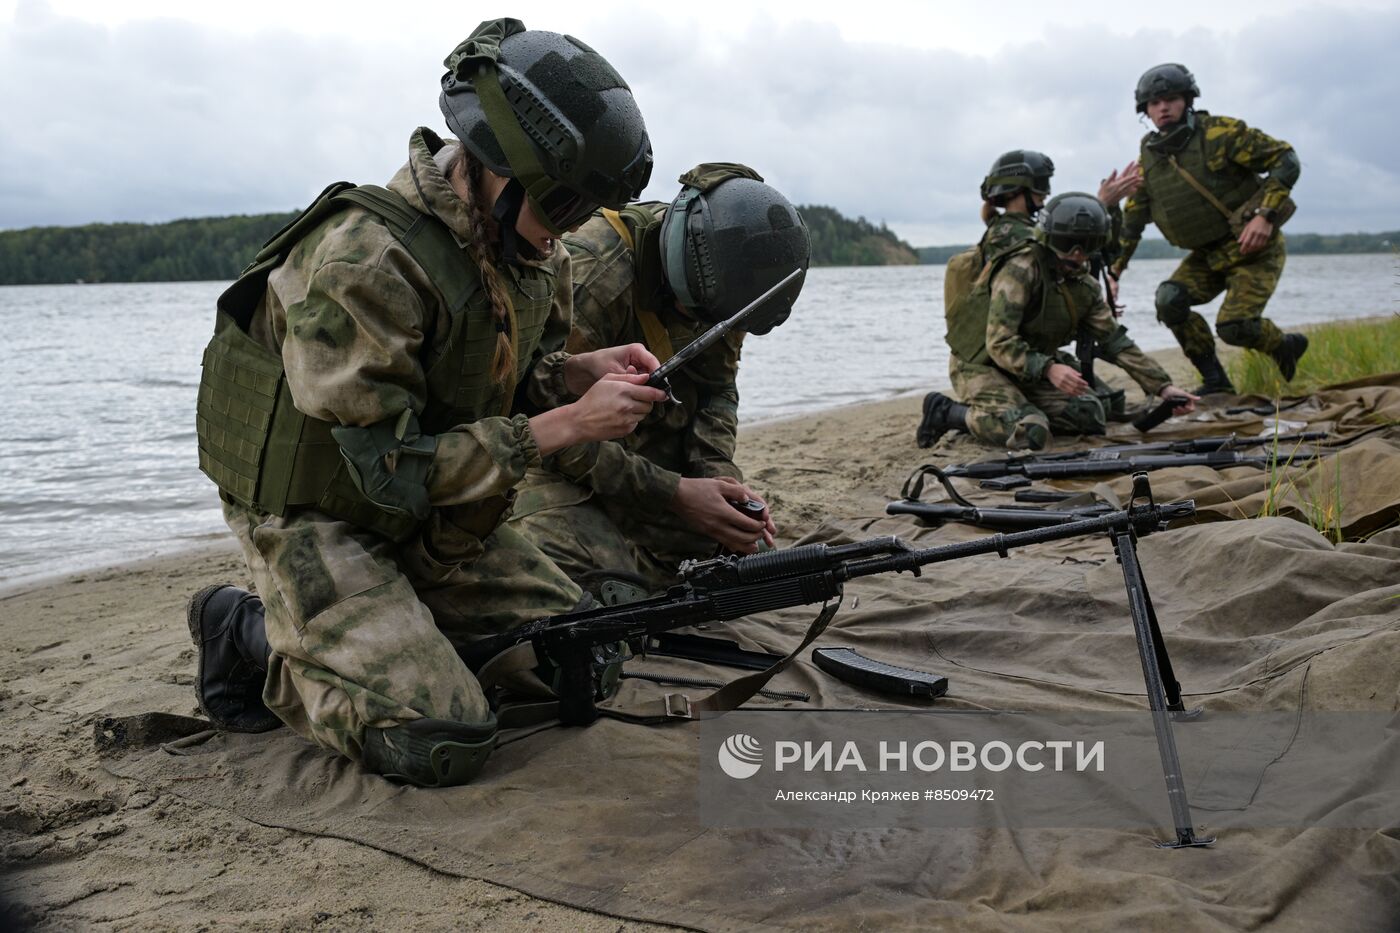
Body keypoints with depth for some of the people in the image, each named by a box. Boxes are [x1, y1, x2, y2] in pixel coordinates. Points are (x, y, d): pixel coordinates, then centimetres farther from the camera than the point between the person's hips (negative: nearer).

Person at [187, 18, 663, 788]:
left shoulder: (527, 255, -2)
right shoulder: (363, 260, -28)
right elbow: (392, 467, -28)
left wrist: (582, 373, -9)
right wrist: (566, 425, -28)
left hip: (434, 519, 8)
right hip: (318, 516, -8)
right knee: (441, 746, -19)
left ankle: (385, 635, 14)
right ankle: (255, 641, 3)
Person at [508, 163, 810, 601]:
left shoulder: (717, 277, -7)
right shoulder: (591, 272, -28)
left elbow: (717, 390, 2)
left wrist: (721, 476, -17)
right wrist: (672, 494, -27)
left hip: (659, 465, 7)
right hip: (563, 466, -7)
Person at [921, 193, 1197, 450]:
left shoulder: (1084, 286, 3)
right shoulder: (1020, 270, -21)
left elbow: (1117, 342, 6)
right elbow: (999, 343, -27)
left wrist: (1163, 386, -1)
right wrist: (1048, 369, -39)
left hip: (1027, 372, 8)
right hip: (980, 365, -8)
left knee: (1090, 415, -7)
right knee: (1030, 434, -30)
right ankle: (951, 413, -11)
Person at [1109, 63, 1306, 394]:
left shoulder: (1220, 133, -15)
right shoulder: (1149, 158, 3)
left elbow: (1286, 159, -15)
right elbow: (1131, 220, 10)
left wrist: (1264, 215, -26)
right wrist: (1113, 273, 6)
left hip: (1254, 248, -6)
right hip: (1208, 255, 6)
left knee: (1233, 326, -20)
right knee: (1169, 301, -16)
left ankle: (1286, 346, 15)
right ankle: (1215, 382, -1)